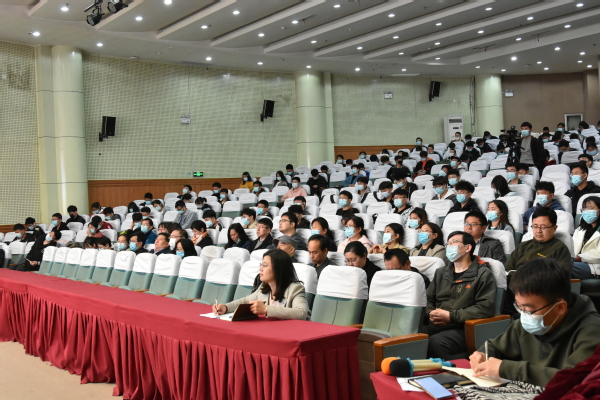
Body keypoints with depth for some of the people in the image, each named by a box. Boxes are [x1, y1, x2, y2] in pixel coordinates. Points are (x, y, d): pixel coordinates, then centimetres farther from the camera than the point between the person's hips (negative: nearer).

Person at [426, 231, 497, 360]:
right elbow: (428, 299, 27)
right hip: (435, 326, 5)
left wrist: (451, 316, -11)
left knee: (436, 342, -36)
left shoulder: (483, 275, 3)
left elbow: (485, 308, -8)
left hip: (462, 329, -5)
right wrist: (431, 313, 2)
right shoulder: (441, 273, 25)